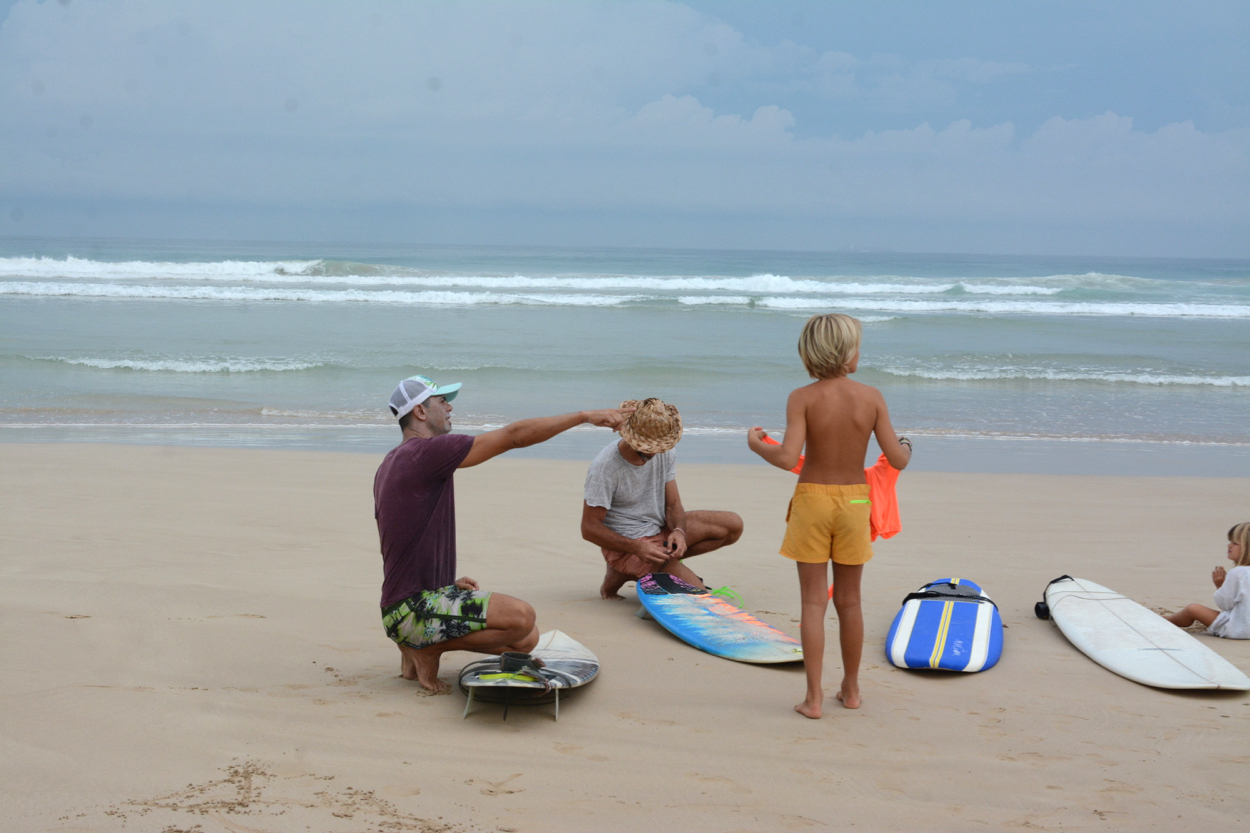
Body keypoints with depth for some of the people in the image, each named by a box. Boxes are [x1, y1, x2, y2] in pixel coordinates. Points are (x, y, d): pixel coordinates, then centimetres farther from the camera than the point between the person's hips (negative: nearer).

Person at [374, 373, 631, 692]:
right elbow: (514, 435, -17)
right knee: (520, 617, -24)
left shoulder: (389, 465, 16)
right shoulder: (426, 451, -16)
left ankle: (419, 644, 10)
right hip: (412, 610, -10)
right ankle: (428, 650, -7)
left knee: (526, 640, 4)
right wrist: (585, 415, -11)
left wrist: (448, 583, 14)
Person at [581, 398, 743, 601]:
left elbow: (673, 504, 2)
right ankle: (623, 572, -1)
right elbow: (589, 528, -19)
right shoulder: (605, 467, -23)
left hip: (661, 530, 8)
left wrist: (678, 531, -22)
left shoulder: (664, 454, -3)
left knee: (733, 525, -2)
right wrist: (637, 548, -29)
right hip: (627, 544, -8)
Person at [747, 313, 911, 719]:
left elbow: (788, 458, -21)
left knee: (813, 601, 2)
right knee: (849, 601, 14)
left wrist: (757, 445, -1)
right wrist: (906, 446, 16)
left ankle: (814, 697, 1)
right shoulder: (871, 397, -7)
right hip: (854, 501, 2)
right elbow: (897, 460, -7)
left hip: (813, 500, -2)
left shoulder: (802, 399, -12)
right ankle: (850, 689, 26)